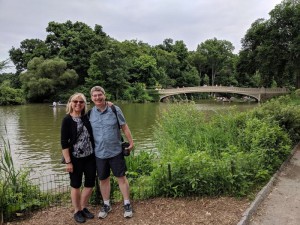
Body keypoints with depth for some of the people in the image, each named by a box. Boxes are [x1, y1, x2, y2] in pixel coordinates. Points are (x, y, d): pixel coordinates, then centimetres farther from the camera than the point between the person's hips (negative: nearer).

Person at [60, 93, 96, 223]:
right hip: (75, 159, -4)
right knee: (76, 185, 11)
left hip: (90, 157, 4)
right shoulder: (67, 120, -10)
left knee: (90, 184, 13)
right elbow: (64, 142, -11)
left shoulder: (87, 117, 1)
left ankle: (83, 208, 35)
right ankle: (77, 211, 31)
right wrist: (68, 162, -13)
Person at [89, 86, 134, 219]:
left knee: (121, 178, 7)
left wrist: (131, 143, 1)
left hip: (116, 151, -2)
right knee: (103, 180, 14)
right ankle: (106, 205, 33)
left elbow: (124, 127, -1)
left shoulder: (115, 110, -7)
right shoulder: (90, 113, -2)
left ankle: (127, 204, 24)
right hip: (99, 153, 2)